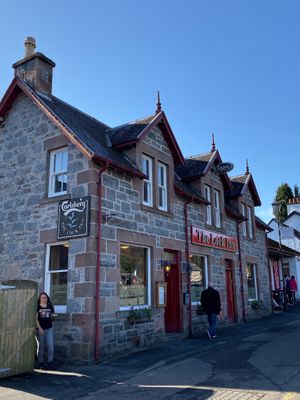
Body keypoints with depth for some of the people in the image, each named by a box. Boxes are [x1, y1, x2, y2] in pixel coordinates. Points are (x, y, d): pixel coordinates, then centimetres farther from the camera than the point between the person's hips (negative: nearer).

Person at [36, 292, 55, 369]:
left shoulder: (50, 307, 6)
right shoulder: (37, 307, -6)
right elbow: (36, 319, -9)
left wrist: (52, 315, -3)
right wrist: (39, 328, -16)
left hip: (49, 329, 3)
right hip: (40, 329, -3)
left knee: (51, 345, -2)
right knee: (41, 346, 7)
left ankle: (50, 363, 6)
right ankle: (41, 363, 17)